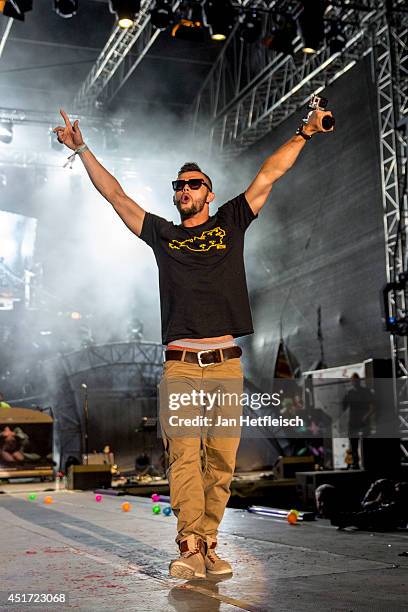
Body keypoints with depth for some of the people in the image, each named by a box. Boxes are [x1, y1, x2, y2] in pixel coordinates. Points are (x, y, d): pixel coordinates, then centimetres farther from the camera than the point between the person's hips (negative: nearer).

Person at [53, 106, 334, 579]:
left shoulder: (231, 223, 17)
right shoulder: (163, 234, 17)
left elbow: (268, 176, 15)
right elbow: (115, 194, 19)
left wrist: (304, 133, 14)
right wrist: (82, 150, 17)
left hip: (226, 364, 0)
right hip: (180, 365, 0)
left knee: (220, 460, -1)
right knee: (183, 454, -10)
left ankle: (208, 546, 5)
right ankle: (189, 548, -10)